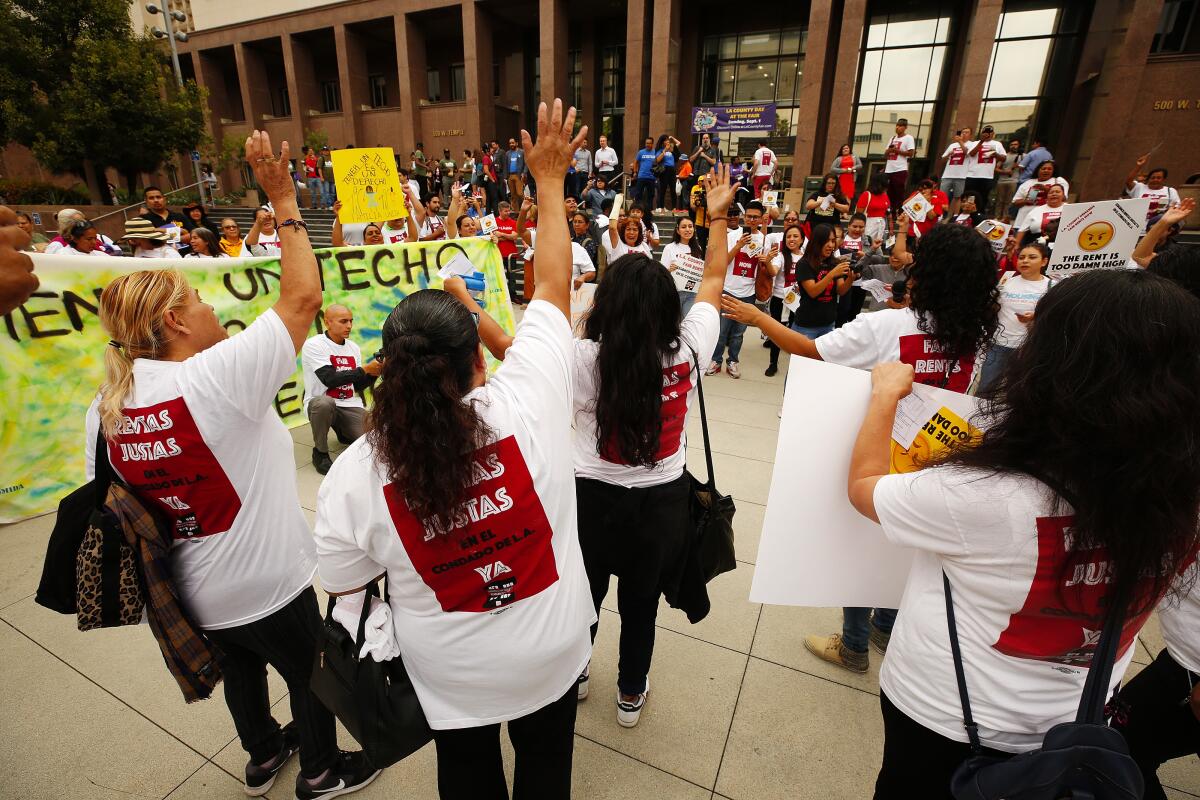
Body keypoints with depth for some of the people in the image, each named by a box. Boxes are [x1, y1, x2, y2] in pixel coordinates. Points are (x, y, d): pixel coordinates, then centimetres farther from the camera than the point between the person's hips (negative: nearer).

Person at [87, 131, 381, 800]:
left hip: (192, 592, 7)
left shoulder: (106, 407, -6)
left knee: (241, 671, 30)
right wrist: (285, 201, -17)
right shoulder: (215, 377, -28)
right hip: (265, 585, -7)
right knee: (308, 671, 19)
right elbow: (303, 297, -25)